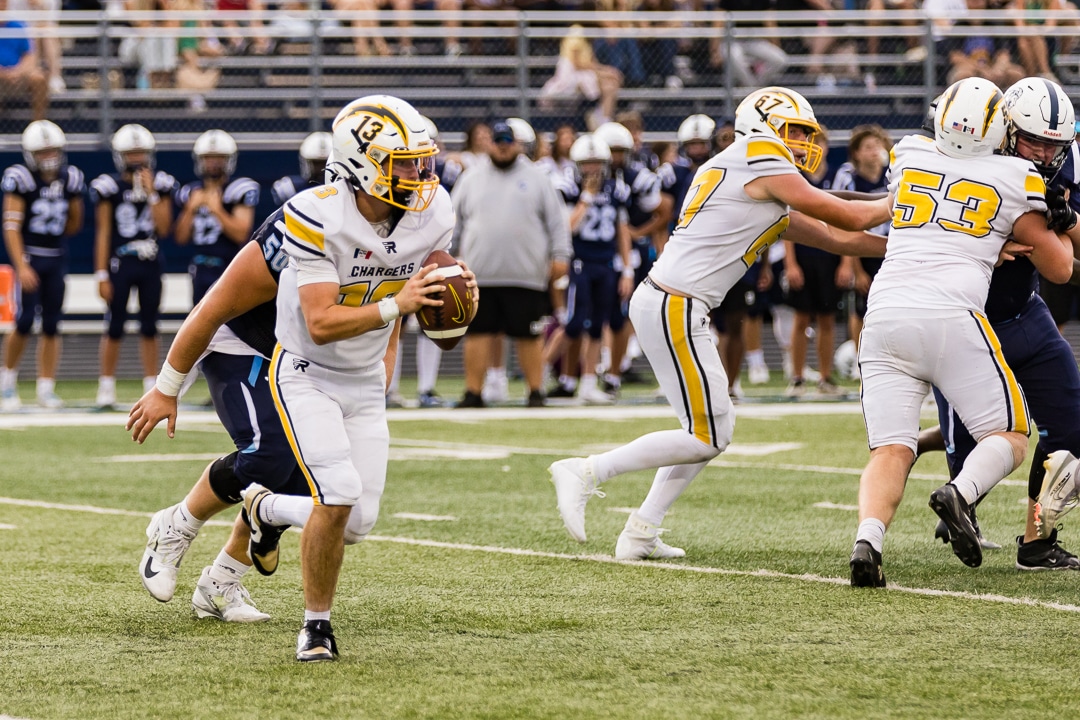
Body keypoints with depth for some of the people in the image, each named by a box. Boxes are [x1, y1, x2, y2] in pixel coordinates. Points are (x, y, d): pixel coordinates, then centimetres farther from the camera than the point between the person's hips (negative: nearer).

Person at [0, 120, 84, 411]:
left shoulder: (70, 179, 3)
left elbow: (74, 223, 18)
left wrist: (53, 237, 9)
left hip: (57, 258, 4)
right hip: (29, 257, -4)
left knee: (51, 326, 4)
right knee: (25, 321, -12)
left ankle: (46, 389, 9)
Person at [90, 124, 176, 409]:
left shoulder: (161, 185, 4)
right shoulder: (109, 187, -4)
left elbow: (163, 228, -4)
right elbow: (103, 232, -2)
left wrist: (151, 193, -11)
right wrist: (101, 274, -5)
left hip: (150, 264, 3)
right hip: (119, 264, -3)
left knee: (149, 326, 7)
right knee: (115, 326, -2)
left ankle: (152, 387, 14)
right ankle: (106, 388, 6)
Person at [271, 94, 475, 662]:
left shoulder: (432, 215, -9)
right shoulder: (317, 218, -26)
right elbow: (321, 324, -30)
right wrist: (394, 305, -40)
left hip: (365, 381, 6)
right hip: (306, 375, -6)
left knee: (359, 520, 1)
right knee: (339, 495, -22)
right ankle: (317, 624, -3)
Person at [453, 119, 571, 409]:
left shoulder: (537, 178, 8)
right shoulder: (471, 179, 12)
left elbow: (557, 220, 8)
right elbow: (453, 222, 16)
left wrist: (560, 256, 0)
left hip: (526, 274, -1)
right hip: (480, 275, 1)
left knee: (529, 335, 2)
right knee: (478, 333, 1)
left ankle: (536, 391, 11)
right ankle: (473, 392, 7)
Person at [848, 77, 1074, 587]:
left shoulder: (906, 157, 18)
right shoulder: (1014, 181, 9)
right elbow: (1060, 268, 17)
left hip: (885, 315, 3)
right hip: (953, 315, -3)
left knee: (891, 450, 1)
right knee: (1010, 438, 8)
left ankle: (867, 540, -26)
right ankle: (960, 493, -23)